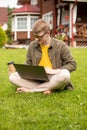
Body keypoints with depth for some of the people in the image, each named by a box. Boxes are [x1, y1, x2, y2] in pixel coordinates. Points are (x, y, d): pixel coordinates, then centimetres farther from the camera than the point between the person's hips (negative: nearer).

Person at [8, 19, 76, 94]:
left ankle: (31, 89, -24)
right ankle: (47, 88, -26)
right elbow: (28, 64, 18)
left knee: (65, 74, -38)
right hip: (36, 79, 3)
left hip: (53, 79, -2)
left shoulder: (60, 46, -3)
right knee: (13, 77, -19)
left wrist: (55, 71, -15)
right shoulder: (32, 46, 7)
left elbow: (72, 64, -3)